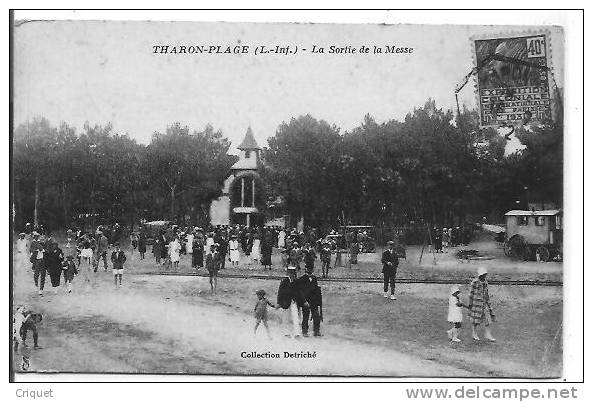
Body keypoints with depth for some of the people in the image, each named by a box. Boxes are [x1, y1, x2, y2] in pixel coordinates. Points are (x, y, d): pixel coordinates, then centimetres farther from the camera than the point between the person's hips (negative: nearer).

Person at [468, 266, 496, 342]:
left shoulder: (485, 282, 8)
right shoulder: (475, 282, -13)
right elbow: (471, 293, -10)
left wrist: (488, 302, 18)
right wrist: (470, 304, -11)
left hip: (484, 302, 6)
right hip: (476, 302, -6)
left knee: (487, 318, 1)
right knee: (475, 319, 5)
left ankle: (487, 335, 6)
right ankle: (474, 334, 21)